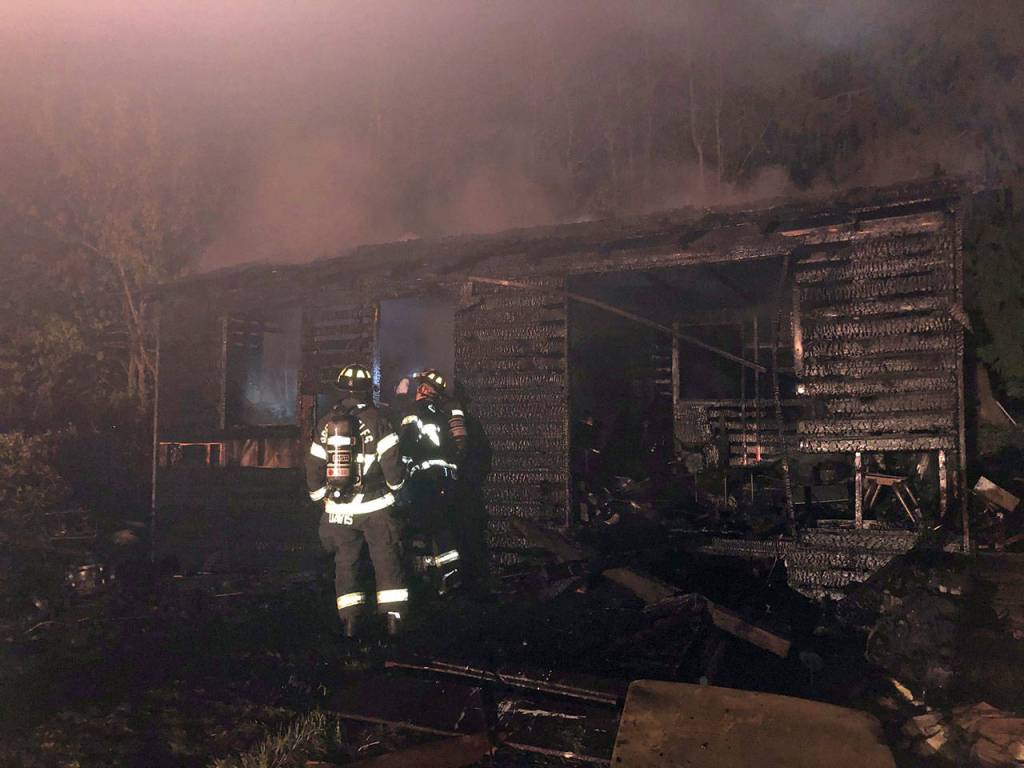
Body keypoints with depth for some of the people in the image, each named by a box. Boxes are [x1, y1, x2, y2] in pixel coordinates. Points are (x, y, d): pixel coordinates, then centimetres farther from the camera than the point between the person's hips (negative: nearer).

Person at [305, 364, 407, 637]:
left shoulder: (326, 424, 3)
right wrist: (396, 484, 9)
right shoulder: (377, 420, -8)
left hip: (339, 509, 3)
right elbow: (391, 463, -11)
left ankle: (350, 620, 12)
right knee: (386, 559, 4)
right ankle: (394, 616, 1)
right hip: (375, 507, -3)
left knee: (345, 561, 12)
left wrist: (322, 497, 20)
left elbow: (313, 468, 6)